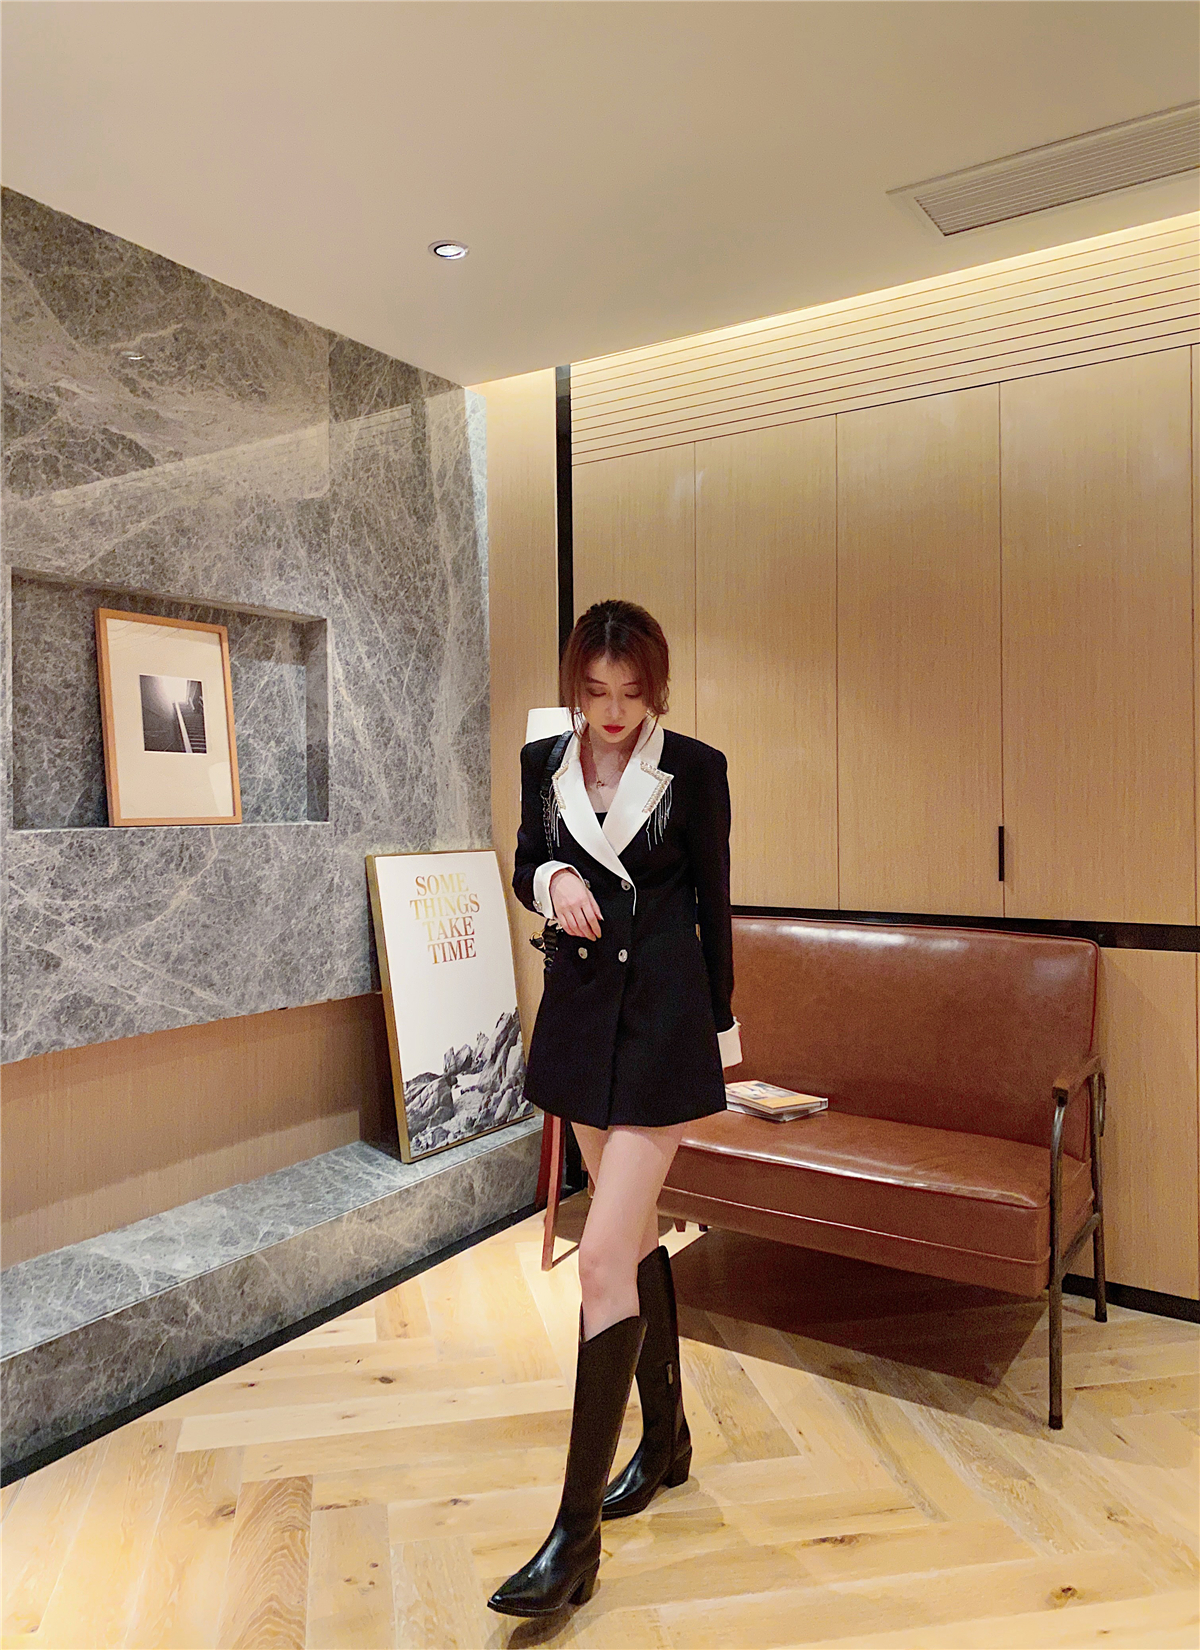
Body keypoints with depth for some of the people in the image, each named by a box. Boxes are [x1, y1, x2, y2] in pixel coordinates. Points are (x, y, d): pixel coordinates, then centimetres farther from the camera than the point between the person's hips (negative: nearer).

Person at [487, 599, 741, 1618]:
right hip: (580, 1008, 5)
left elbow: (713, 902, -2)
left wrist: (719, 1028, 3)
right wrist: (552, 881, -12)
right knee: (636, 1230, 18)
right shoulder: (544, 762, 3)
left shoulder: (695, 768, -8)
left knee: (604, 1254, -9)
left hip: (663, 1016, -5)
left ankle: (577, 1536, 2)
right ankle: (667, 1436, 38)